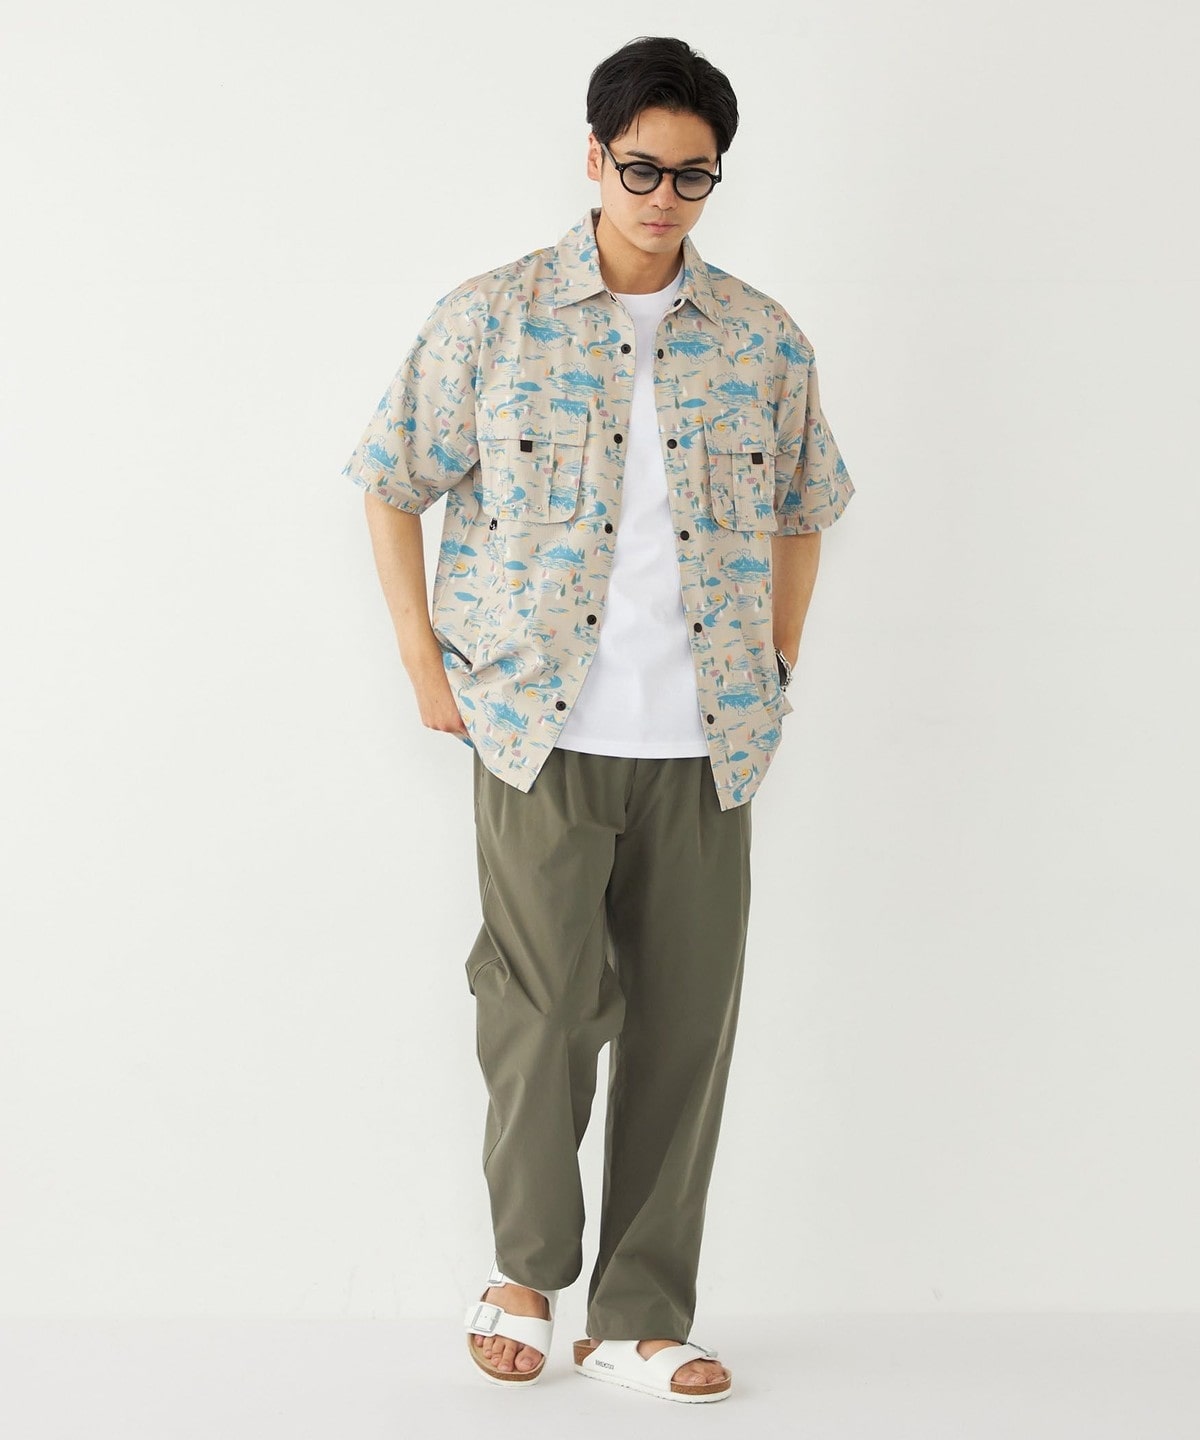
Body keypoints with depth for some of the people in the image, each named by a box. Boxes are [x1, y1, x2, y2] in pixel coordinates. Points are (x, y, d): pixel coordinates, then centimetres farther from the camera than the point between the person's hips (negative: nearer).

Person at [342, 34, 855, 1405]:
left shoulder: (764, 343, 7)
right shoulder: (491, 319, 0)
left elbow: (802, 507, 21)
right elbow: (389, 478, 6)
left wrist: (777, 665, 13)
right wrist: (426, 664, 1)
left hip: (705, 747, 3)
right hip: (542, 729, -2)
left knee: (684, 1029, 4)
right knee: (544, 1012, -6)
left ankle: (641, 1316, 17)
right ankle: (526, 1269, 20)